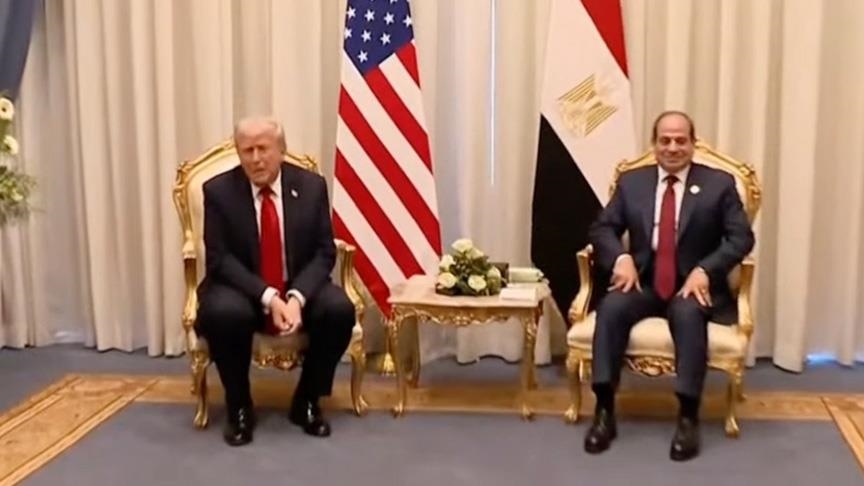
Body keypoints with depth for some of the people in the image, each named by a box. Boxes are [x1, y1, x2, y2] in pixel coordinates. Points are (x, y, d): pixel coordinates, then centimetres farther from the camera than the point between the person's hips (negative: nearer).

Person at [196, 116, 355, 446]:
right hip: (241, 289, -2)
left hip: (299, 288, 2)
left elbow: (324, 253, -5)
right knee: (224, 314, -35)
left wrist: (297, 296, -23)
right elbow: (220, 258, -12)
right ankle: (239, 407, -9)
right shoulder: (218, 190, -9)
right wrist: (268, 297, -26)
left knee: (340, 310, -27)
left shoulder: (311, 186, -4)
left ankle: (306, 402, -3)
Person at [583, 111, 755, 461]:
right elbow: (602, 229, 7)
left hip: (693, 286, -2)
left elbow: (742, 237, -4)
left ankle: (688, 418, -30)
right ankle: (604, 411, -26)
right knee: (610, 307, -29)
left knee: (688, 312, -36)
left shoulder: (719, 184, 3)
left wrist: (704, 270, -19)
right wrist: (620, 258, -15)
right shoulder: (631, 182, 9)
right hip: (644, 283, 2)